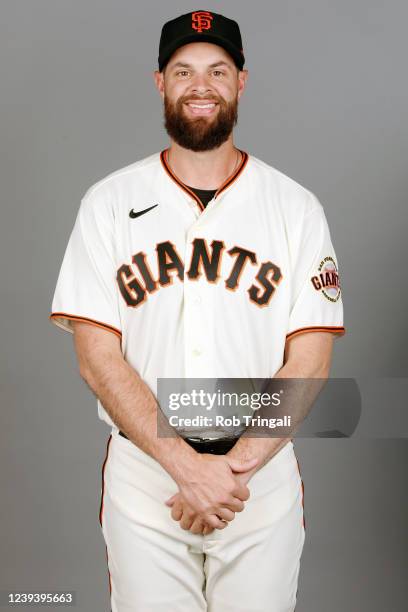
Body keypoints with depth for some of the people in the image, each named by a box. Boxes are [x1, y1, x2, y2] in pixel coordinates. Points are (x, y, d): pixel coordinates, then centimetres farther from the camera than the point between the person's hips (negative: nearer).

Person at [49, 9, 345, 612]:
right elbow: (97, 357, -6)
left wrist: (237, 466, -15)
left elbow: (309, 362, -4)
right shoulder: (109, 202, 0)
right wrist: (188, 467, -15)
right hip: (142, 476, 0)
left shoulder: (296, 207, 1)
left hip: (263, 475, 1)